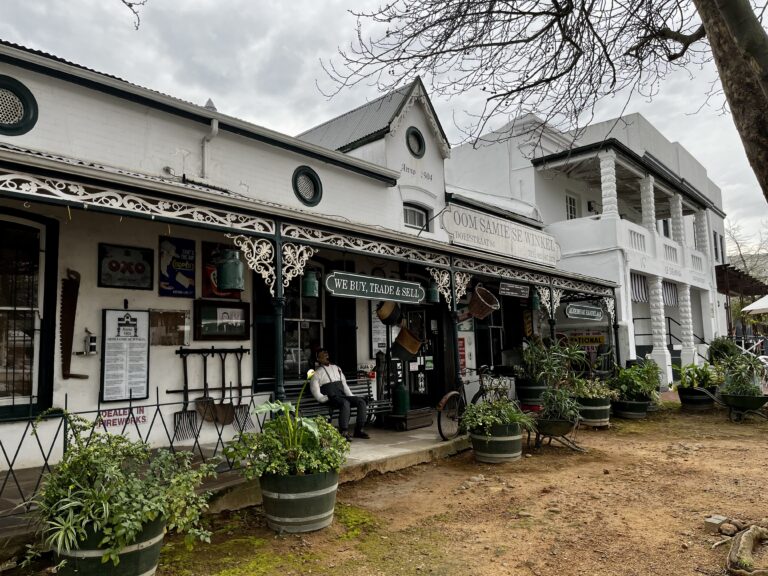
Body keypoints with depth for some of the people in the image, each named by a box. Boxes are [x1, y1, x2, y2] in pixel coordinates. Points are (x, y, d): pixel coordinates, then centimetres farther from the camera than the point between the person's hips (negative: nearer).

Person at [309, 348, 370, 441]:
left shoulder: (336, 368, 24)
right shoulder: (317, 372, 8)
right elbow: (316, 392, -1)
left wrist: (351, 397, 8)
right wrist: (326, 399, -16)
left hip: (343, 396, 6)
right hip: (331, 398, -6)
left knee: (361, 401, -18)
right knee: (345, 403, -36)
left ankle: (359, 430, -18)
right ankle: (344, 432, -37)